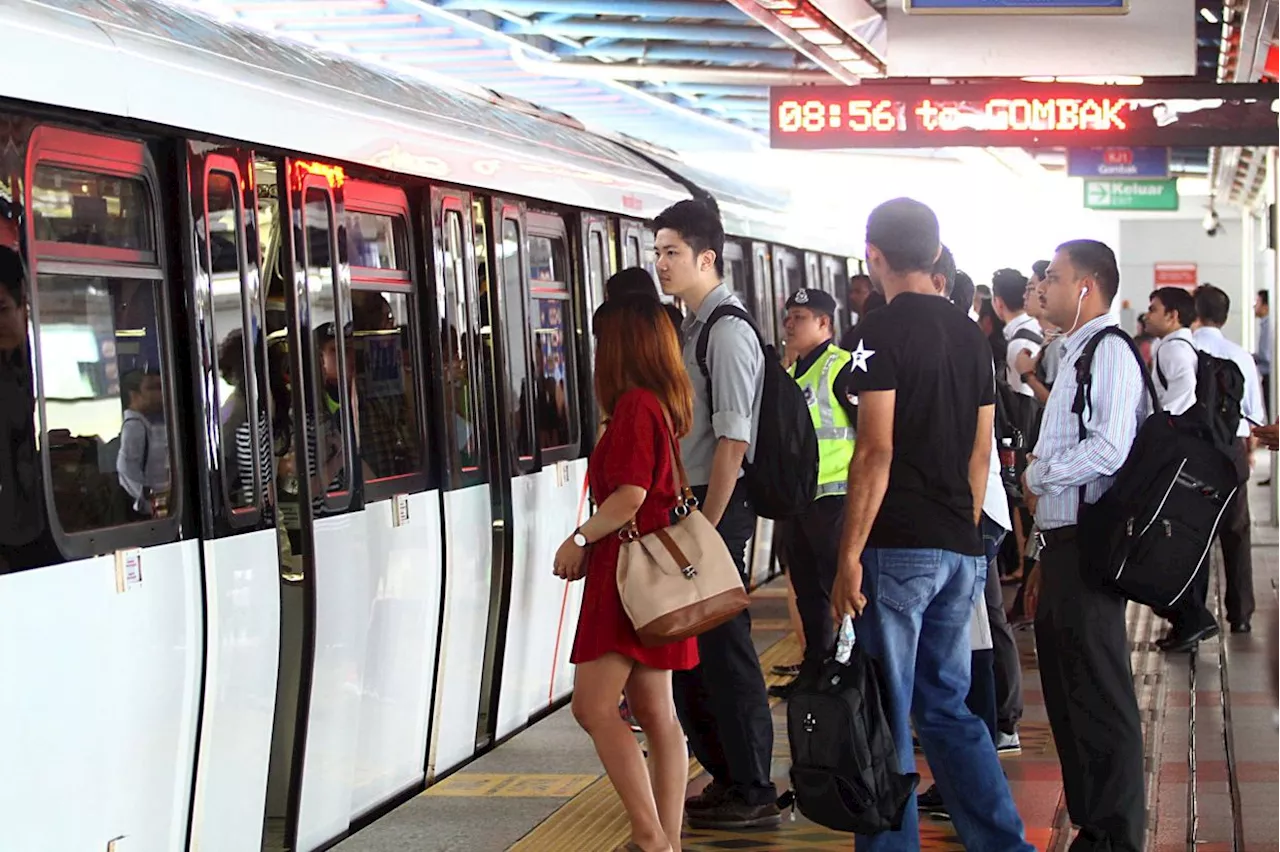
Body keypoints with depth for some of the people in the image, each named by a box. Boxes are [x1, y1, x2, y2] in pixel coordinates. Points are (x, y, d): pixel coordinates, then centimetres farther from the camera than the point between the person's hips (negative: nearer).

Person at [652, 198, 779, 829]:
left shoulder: (727, 333, -15)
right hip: (688, 505, 10)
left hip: (717, 506, -10)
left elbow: (732, 442, -20)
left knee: (724, 652, -2)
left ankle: (752, 795, 9)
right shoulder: (692, 328, 13)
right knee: (689, 651, 16)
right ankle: (725, 780, 28)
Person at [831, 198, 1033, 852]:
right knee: (947, 707, 15)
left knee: (886, 717, 1)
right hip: (960, 551, 7)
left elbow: (876, 452, -15)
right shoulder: (971, 336, 13)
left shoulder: (883, 332, -9)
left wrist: (849, 554, -13)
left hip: (899, 548, -7)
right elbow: (981, 454, 16)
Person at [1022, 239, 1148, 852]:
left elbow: (1109, 449, -24)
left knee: (1098, 698, -4)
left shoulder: (1109, 351, -11)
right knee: (1067, 696, 15)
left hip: (1087, 546, -10)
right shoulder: (1075, 355, 20)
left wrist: (1038, 474, -8)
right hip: (1062, 543, 10)